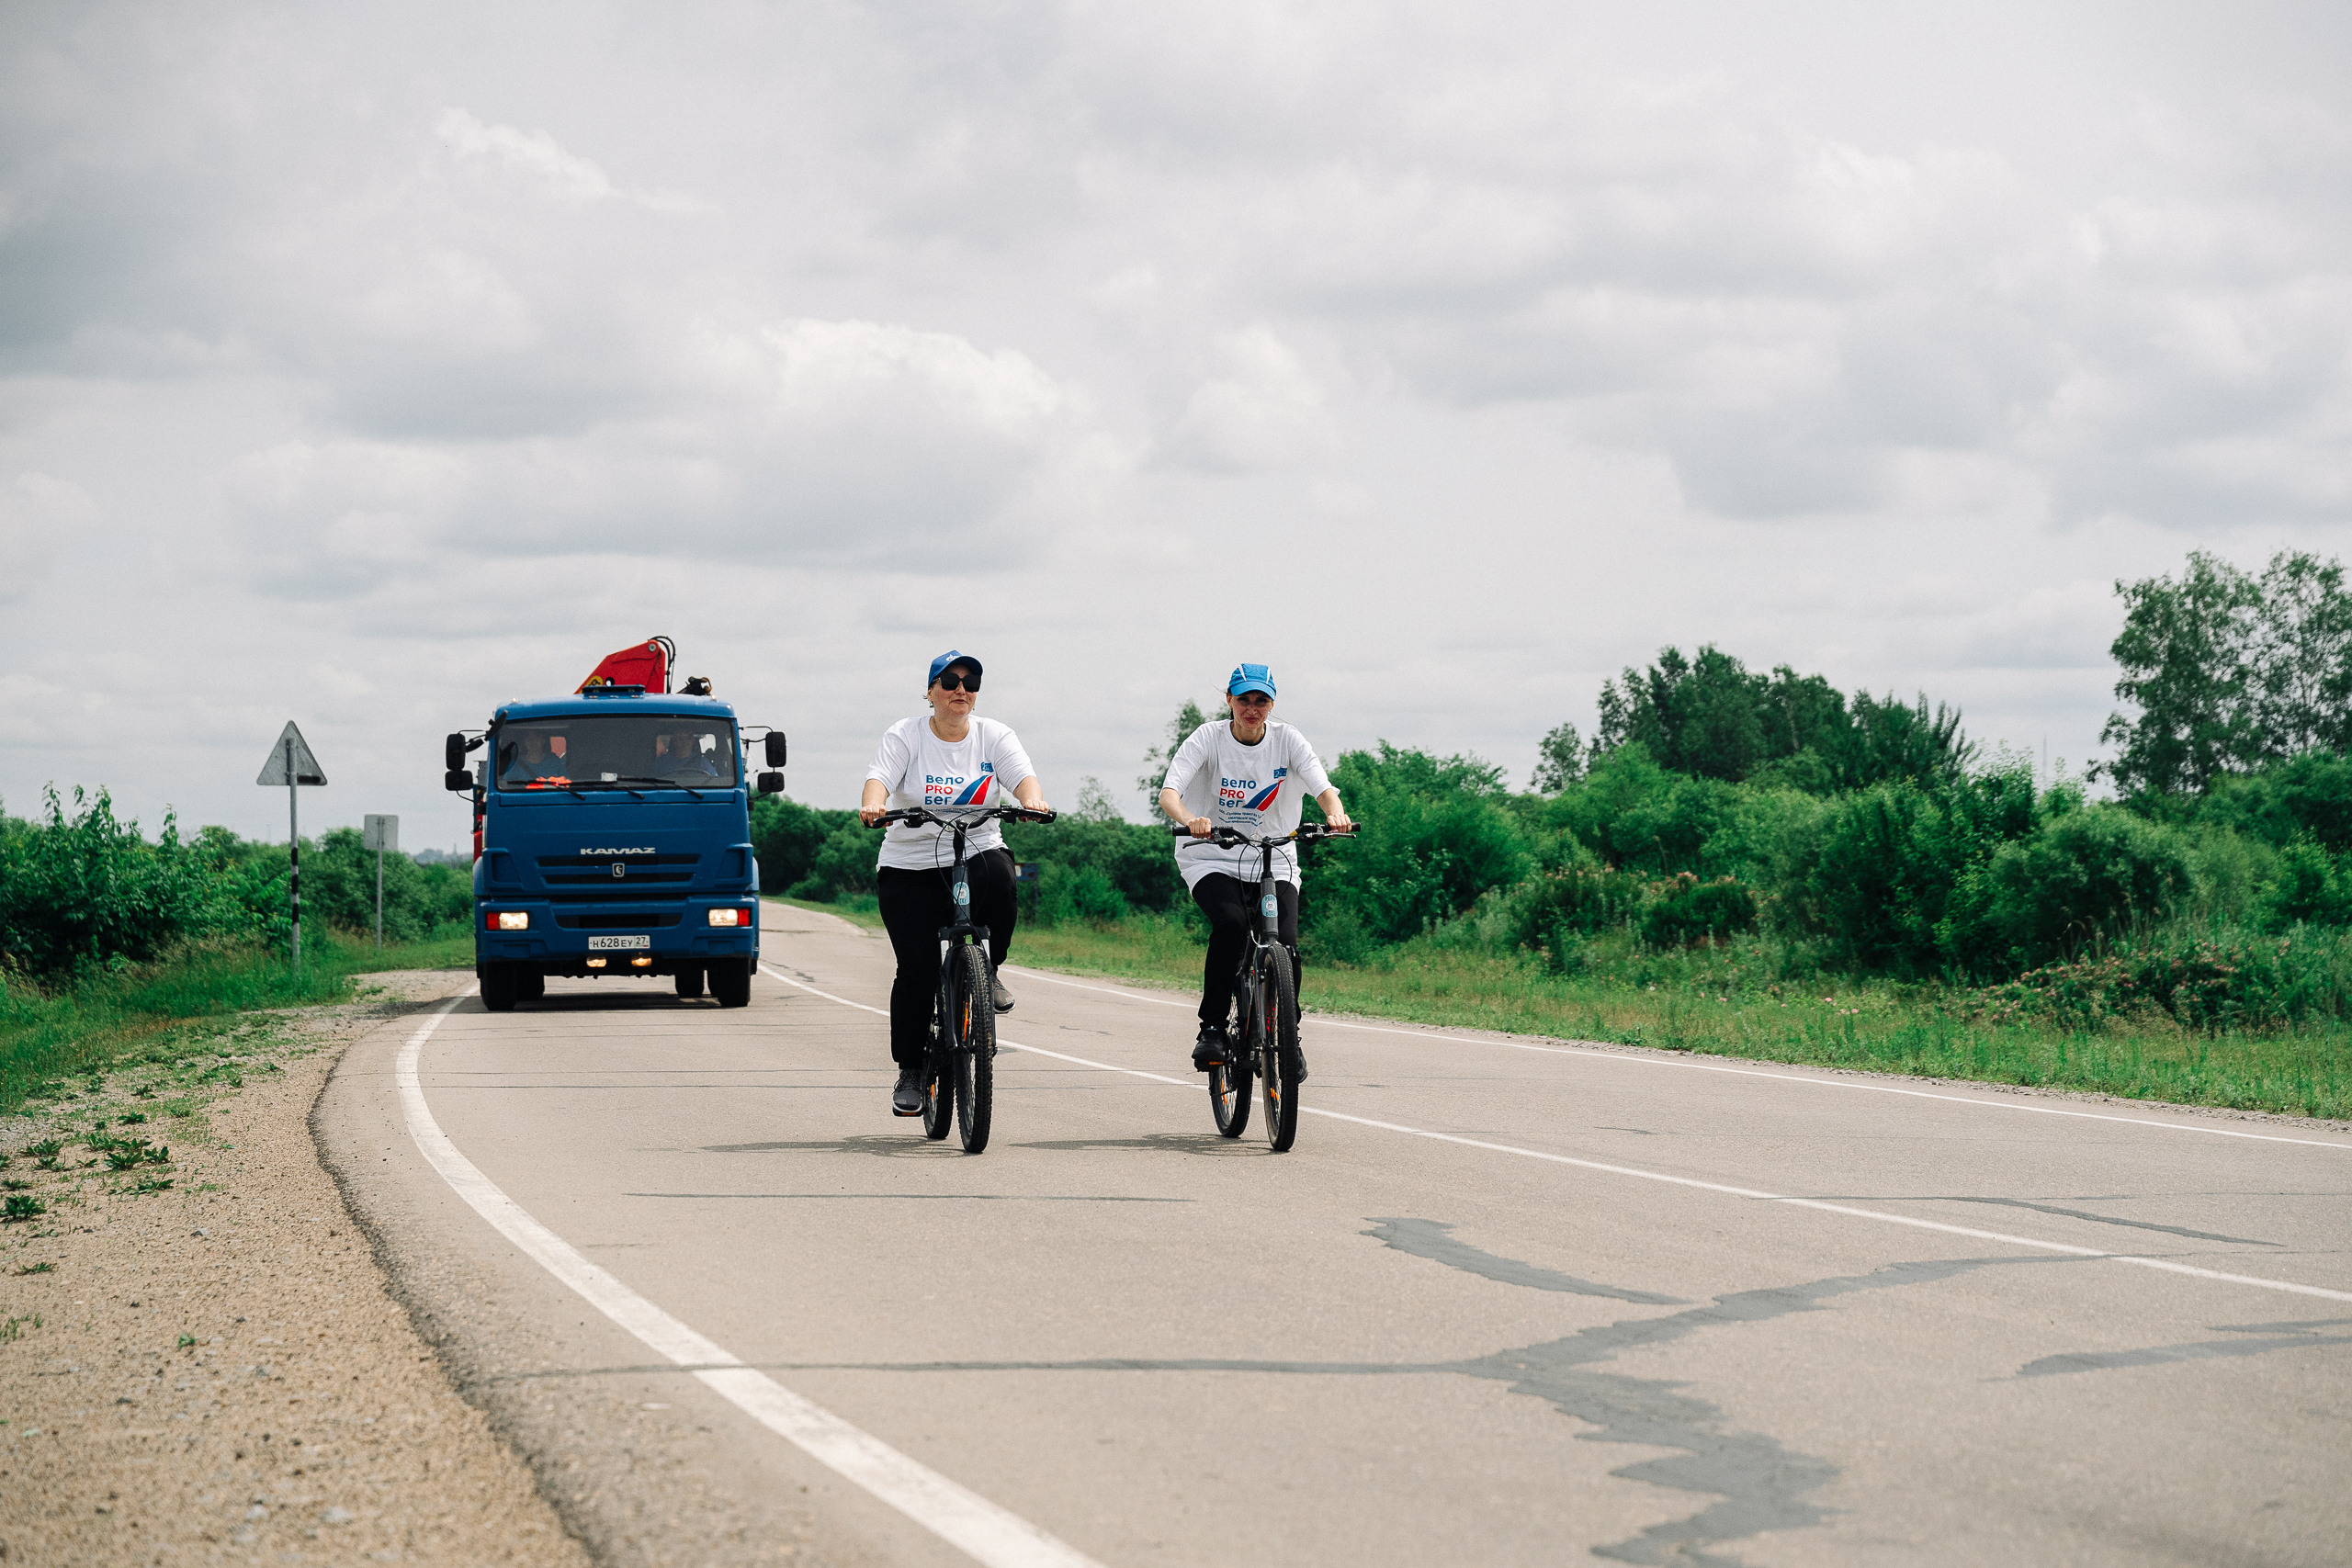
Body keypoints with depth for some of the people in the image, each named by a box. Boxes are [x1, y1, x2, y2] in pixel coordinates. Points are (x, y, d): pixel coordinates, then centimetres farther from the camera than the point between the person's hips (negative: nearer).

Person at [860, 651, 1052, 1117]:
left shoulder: (993, 736, 5)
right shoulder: (905, 736, 1)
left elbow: (1022, 775, -11)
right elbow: (880, 776, -15)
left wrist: (1032, 800, -34)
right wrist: (872, 804, -38)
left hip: (977, 850, 1)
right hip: (910, 864, -1)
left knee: (998, 877, -35)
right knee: (918, 965, -11)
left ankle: (987, 970, -7)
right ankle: (910, 1071, 4)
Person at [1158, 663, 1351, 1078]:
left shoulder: (1287, 740, -4)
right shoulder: (1208, 738, -10)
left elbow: (1323, 787, -17)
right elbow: (1169, 792, -22)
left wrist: (1335, 812, -41)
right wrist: (1190, 820, -45)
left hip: (1274, 861, 2)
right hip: (1211, 859, -2)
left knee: (1286, 944, -18)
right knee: (1231, 924, -31)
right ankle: (1212, 1028, -17)